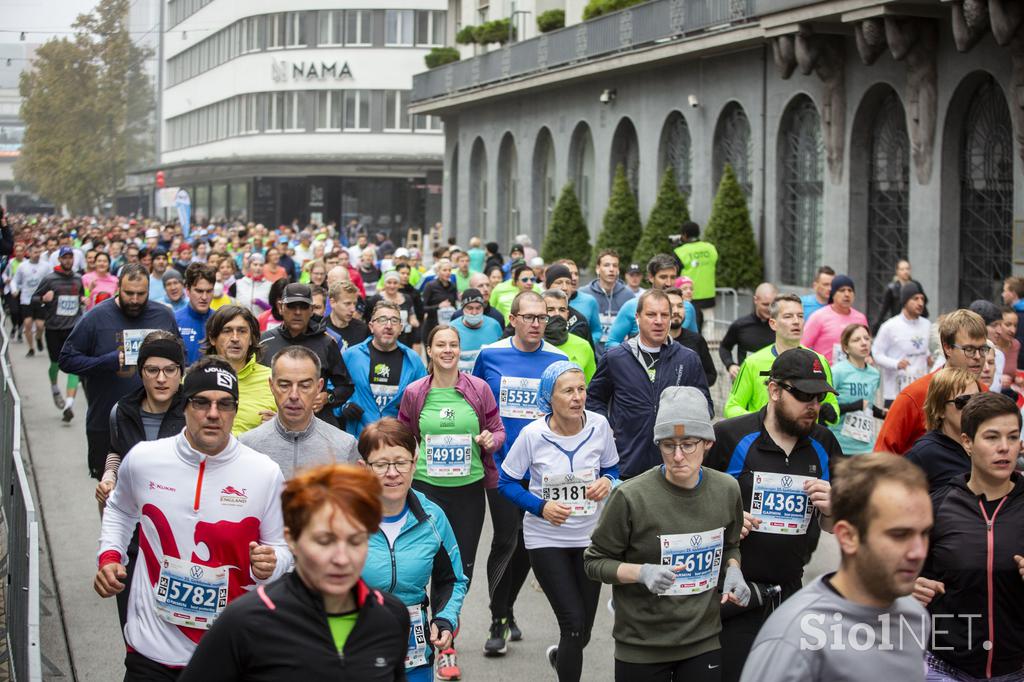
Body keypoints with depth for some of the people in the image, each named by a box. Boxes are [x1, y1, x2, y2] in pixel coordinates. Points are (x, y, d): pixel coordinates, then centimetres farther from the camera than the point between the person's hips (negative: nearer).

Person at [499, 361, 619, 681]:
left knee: (582, 630, 12)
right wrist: (541, 506, -19)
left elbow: (611, 467, 8)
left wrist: (607, 481, -15)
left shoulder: (599, 425, -10)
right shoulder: (533, 434, -16)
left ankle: (561, 656, 47)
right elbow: (506, 482, -5)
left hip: (590, 535, 3)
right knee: (574, 624, -11)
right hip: (546, 538, -3)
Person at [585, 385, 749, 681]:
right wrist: (642, 572, -23)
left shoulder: (727, 490, -3)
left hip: (705, 642, 3)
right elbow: (594, 561, -7)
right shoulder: (632, 496, -16)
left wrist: (733, 569, -5)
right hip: (641, 647, -3)